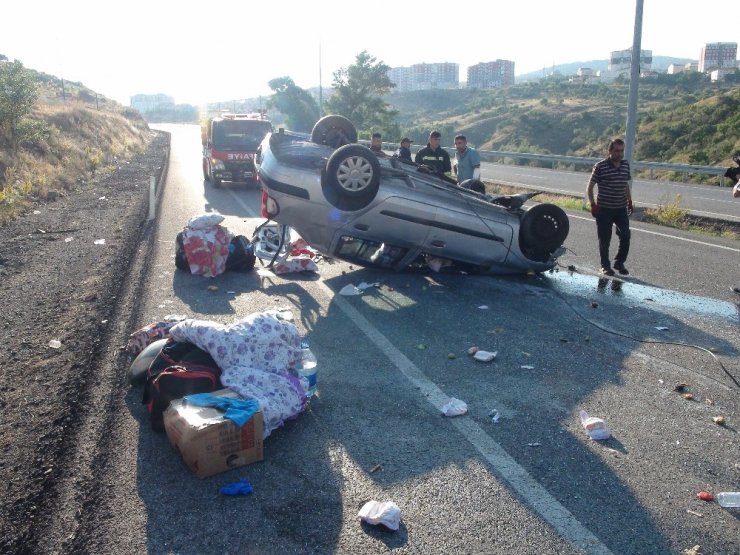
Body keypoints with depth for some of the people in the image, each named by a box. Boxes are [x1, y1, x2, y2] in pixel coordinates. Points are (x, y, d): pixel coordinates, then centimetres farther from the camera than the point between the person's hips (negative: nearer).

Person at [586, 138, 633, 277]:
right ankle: (605, 266, 17)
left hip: (621, 208, 4)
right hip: (604, 209, -4)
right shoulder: (600, 166, -10)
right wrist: (593, 205, -13)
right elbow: (590, 187, -6)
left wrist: (630, 202, 13)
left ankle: (619, 262, 17)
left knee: (625, 236, -2)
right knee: (605, 239, 2)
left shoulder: (626, 165, 6)